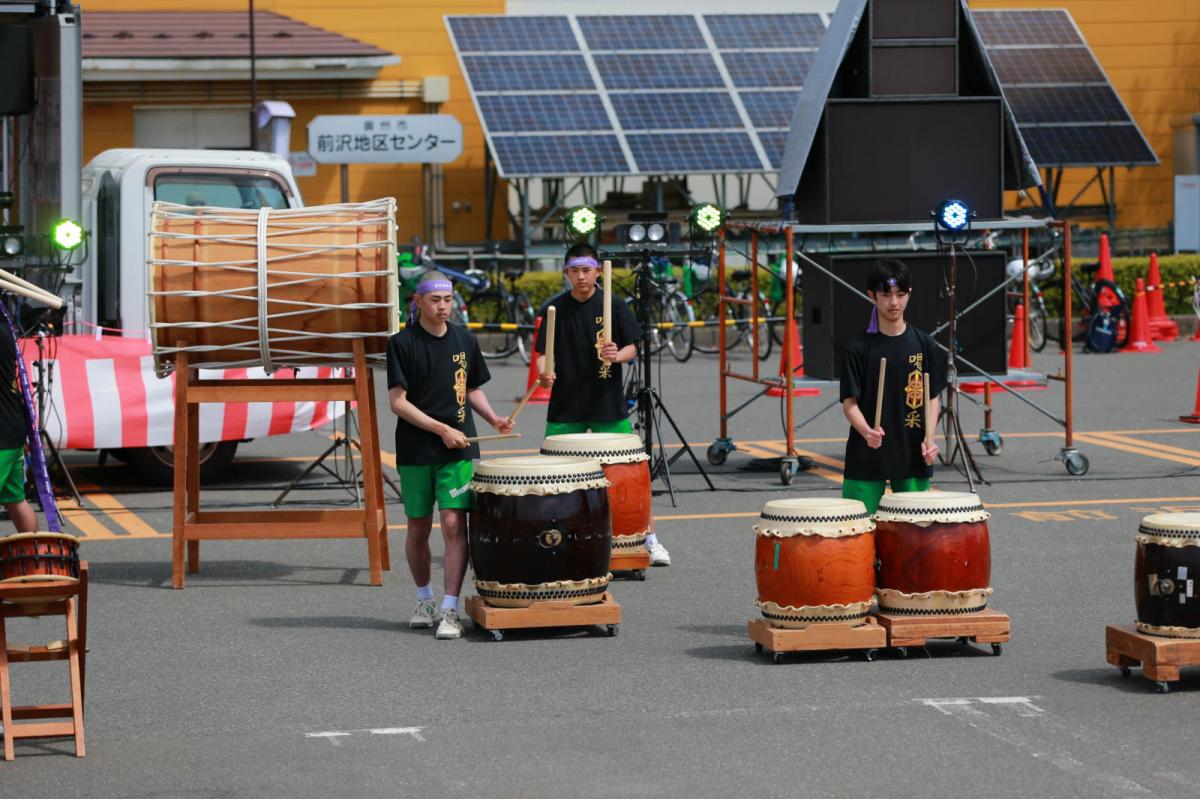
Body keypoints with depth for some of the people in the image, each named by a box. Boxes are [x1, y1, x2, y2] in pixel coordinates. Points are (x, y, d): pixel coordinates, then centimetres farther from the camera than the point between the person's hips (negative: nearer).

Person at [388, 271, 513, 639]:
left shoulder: (465, 341, 6)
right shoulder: (402, 344, -5)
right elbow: (397, 401, -8)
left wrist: (493, 418, 1)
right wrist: (442, 429, -14)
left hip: (459, 450, 1)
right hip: (415, 452, -1)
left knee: (454, 524, -10)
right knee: (418, 529, 8)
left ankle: (450, 610, -7)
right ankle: (425, 599, 29)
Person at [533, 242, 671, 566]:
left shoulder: (614, 306, -1)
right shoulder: (555, 309, 1)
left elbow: (632, 347, 2)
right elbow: (543, 352, 3)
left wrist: (617, 355, -20)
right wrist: (544, 372, -18)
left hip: (608, 405, -1)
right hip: (565, 406, 1)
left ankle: (650, 540, 9)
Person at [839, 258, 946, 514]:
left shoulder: (923, 344, 4)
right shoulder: (858, 349, -4)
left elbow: (932, 397, 7)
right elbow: (849, 402, -5)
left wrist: (929, 438, -7)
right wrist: (867, 431, -24)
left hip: (912, 455, 2)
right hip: (867, 456, -2)